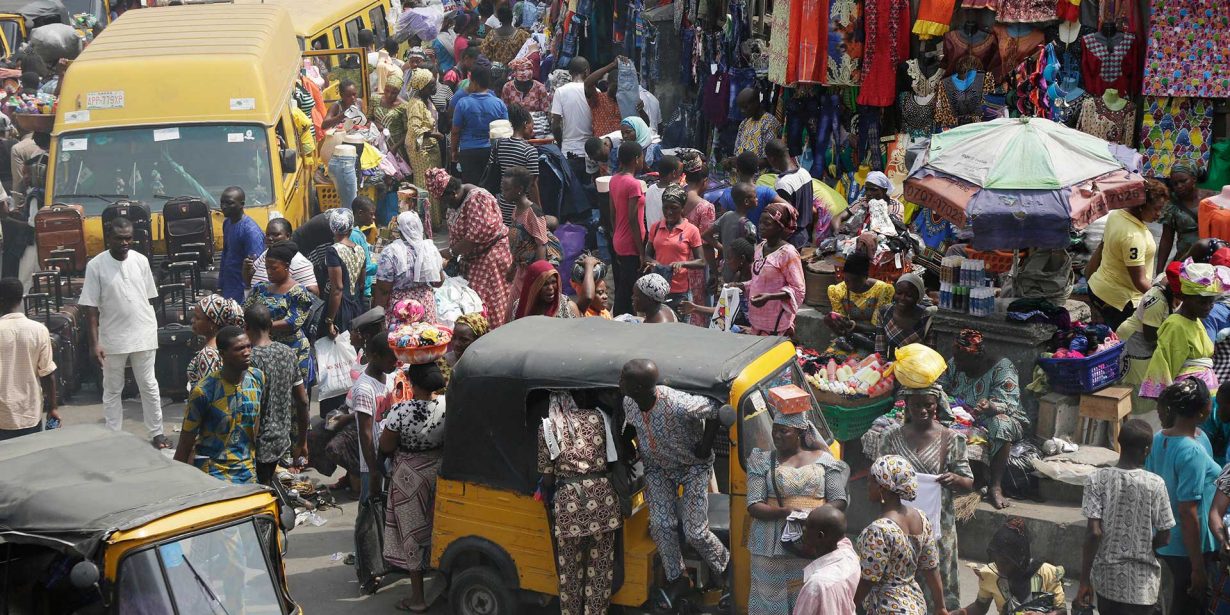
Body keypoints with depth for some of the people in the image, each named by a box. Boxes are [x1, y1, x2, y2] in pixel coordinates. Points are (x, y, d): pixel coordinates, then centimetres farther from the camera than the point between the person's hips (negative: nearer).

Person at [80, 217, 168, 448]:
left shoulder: (141, 261, -1)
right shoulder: (96, 265, -10)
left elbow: (149, 299, 7)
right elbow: (91, 307, -9)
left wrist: (152, 333, 9)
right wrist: (95, 343, -13)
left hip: (143, 337, 2)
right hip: (112, 339, -2)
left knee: (149, 386, 11)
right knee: (112, 390, 10)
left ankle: (157, 433, 22)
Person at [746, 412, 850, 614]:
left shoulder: (823, 459, 8)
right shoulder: (763, 461, 6)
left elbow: (839, 501, 6)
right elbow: (753, 506, -2)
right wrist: (784, 512, -19)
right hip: (773, 545, 0)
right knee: (772, 597, -3)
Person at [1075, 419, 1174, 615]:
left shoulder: (1098, 479, -9)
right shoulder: (1155, 484, -11)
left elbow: (1093, 533, -13)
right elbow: (1164, 537, -7)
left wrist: (1084, 580, -9)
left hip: (1106, 575, 2)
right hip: (1141, 582, -2)